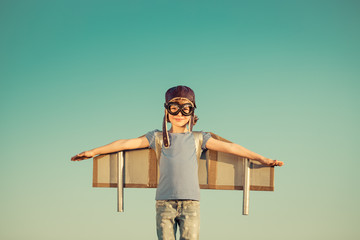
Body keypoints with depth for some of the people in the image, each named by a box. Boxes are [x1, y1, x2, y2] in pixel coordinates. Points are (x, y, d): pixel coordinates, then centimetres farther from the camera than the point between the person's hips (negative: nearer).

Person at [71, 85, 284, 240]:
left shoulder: (198, 138, 12)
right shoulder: (158, 137, 12)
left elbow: (229, 147, 7)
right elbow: (127, 143, 10)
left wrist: (262, 159, 3)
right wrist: (93, 152, 9)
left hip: (191, 203, 0)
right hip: (165, 203, 0)